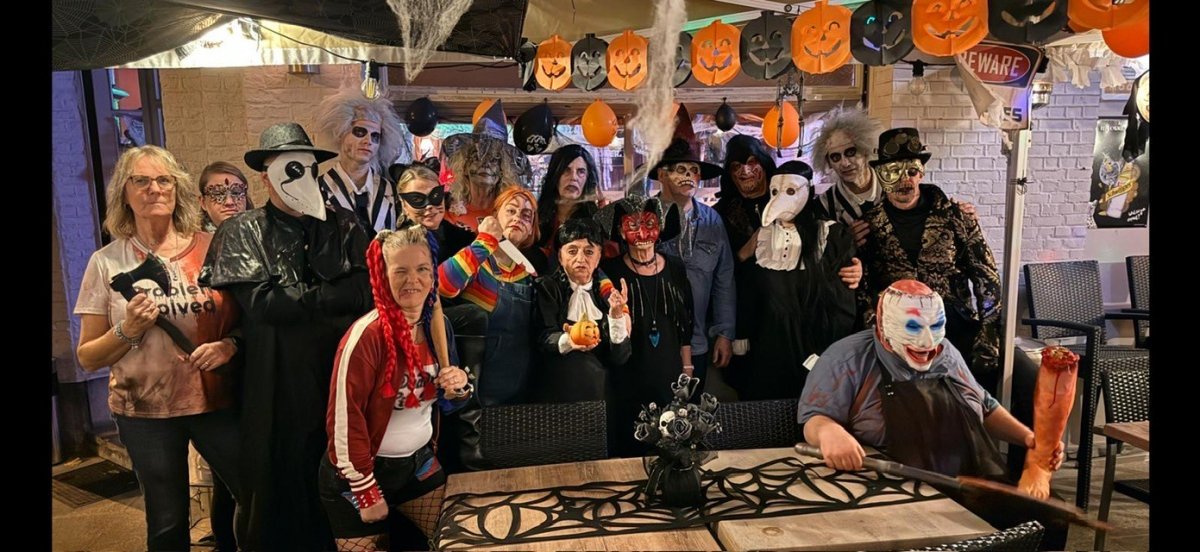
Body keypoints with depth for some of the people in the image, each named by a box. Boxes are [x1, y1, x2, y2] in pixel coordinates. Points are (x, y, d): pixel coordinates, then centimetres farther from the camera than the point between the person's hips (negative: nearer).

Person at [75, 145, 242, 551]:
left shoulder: (213, 248, -2)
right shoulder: (107, 262, -1)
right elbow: (88, 357, 3)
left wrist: (230, 345, -13)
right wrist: (127, 331, -15)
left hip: (216, 400, 0)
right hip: (145, 411, 0)